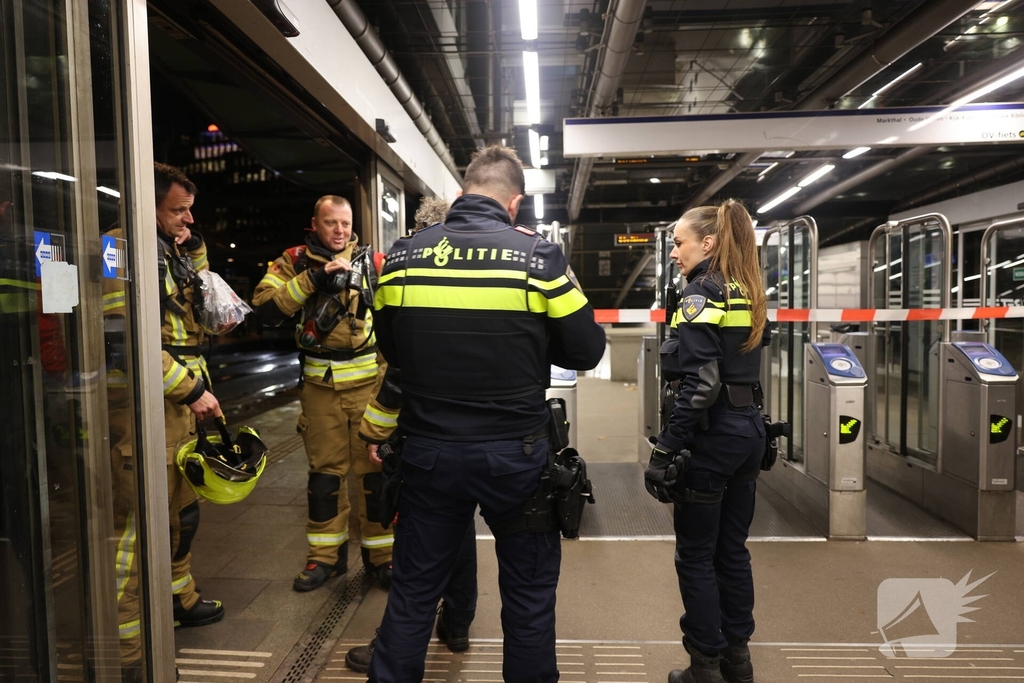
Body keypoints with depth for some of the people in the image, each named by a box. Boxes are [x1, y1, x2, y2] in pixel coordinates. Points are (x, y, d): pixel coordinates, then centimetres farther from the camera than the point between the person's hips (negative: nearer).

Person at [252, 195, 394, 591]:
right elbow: (265, 309, -10)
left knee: (377, 467, 4)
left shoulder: (372, 262, 5)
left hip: (369, 381, 0)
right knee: (324, 470, 10)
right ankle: (325, 555, 25)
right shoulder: (294, 263, 4)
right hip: (319, 384, 1)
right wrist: (312, 280, -17)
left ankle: (381, 554, 18)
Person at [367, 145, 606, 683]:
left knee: (414, 587, 19)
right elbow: (586, 351, -4)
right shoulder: (539, 256, -11)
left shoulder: (403, 255, -2)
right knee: (529, 590, 17)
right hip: (514, 453, -2)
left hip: (428, 451, 3)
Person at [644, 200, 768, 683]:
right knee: (732, 550, 18)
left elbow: (700, 384, -22)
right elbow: (740, 367, 14)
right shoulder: (747, 293, 11)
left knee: (695, 557, 5)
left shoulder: (700, 294, -14)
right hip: (750, 429, 8)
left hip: (712, 435, -8)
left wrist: (666, 450, -20)